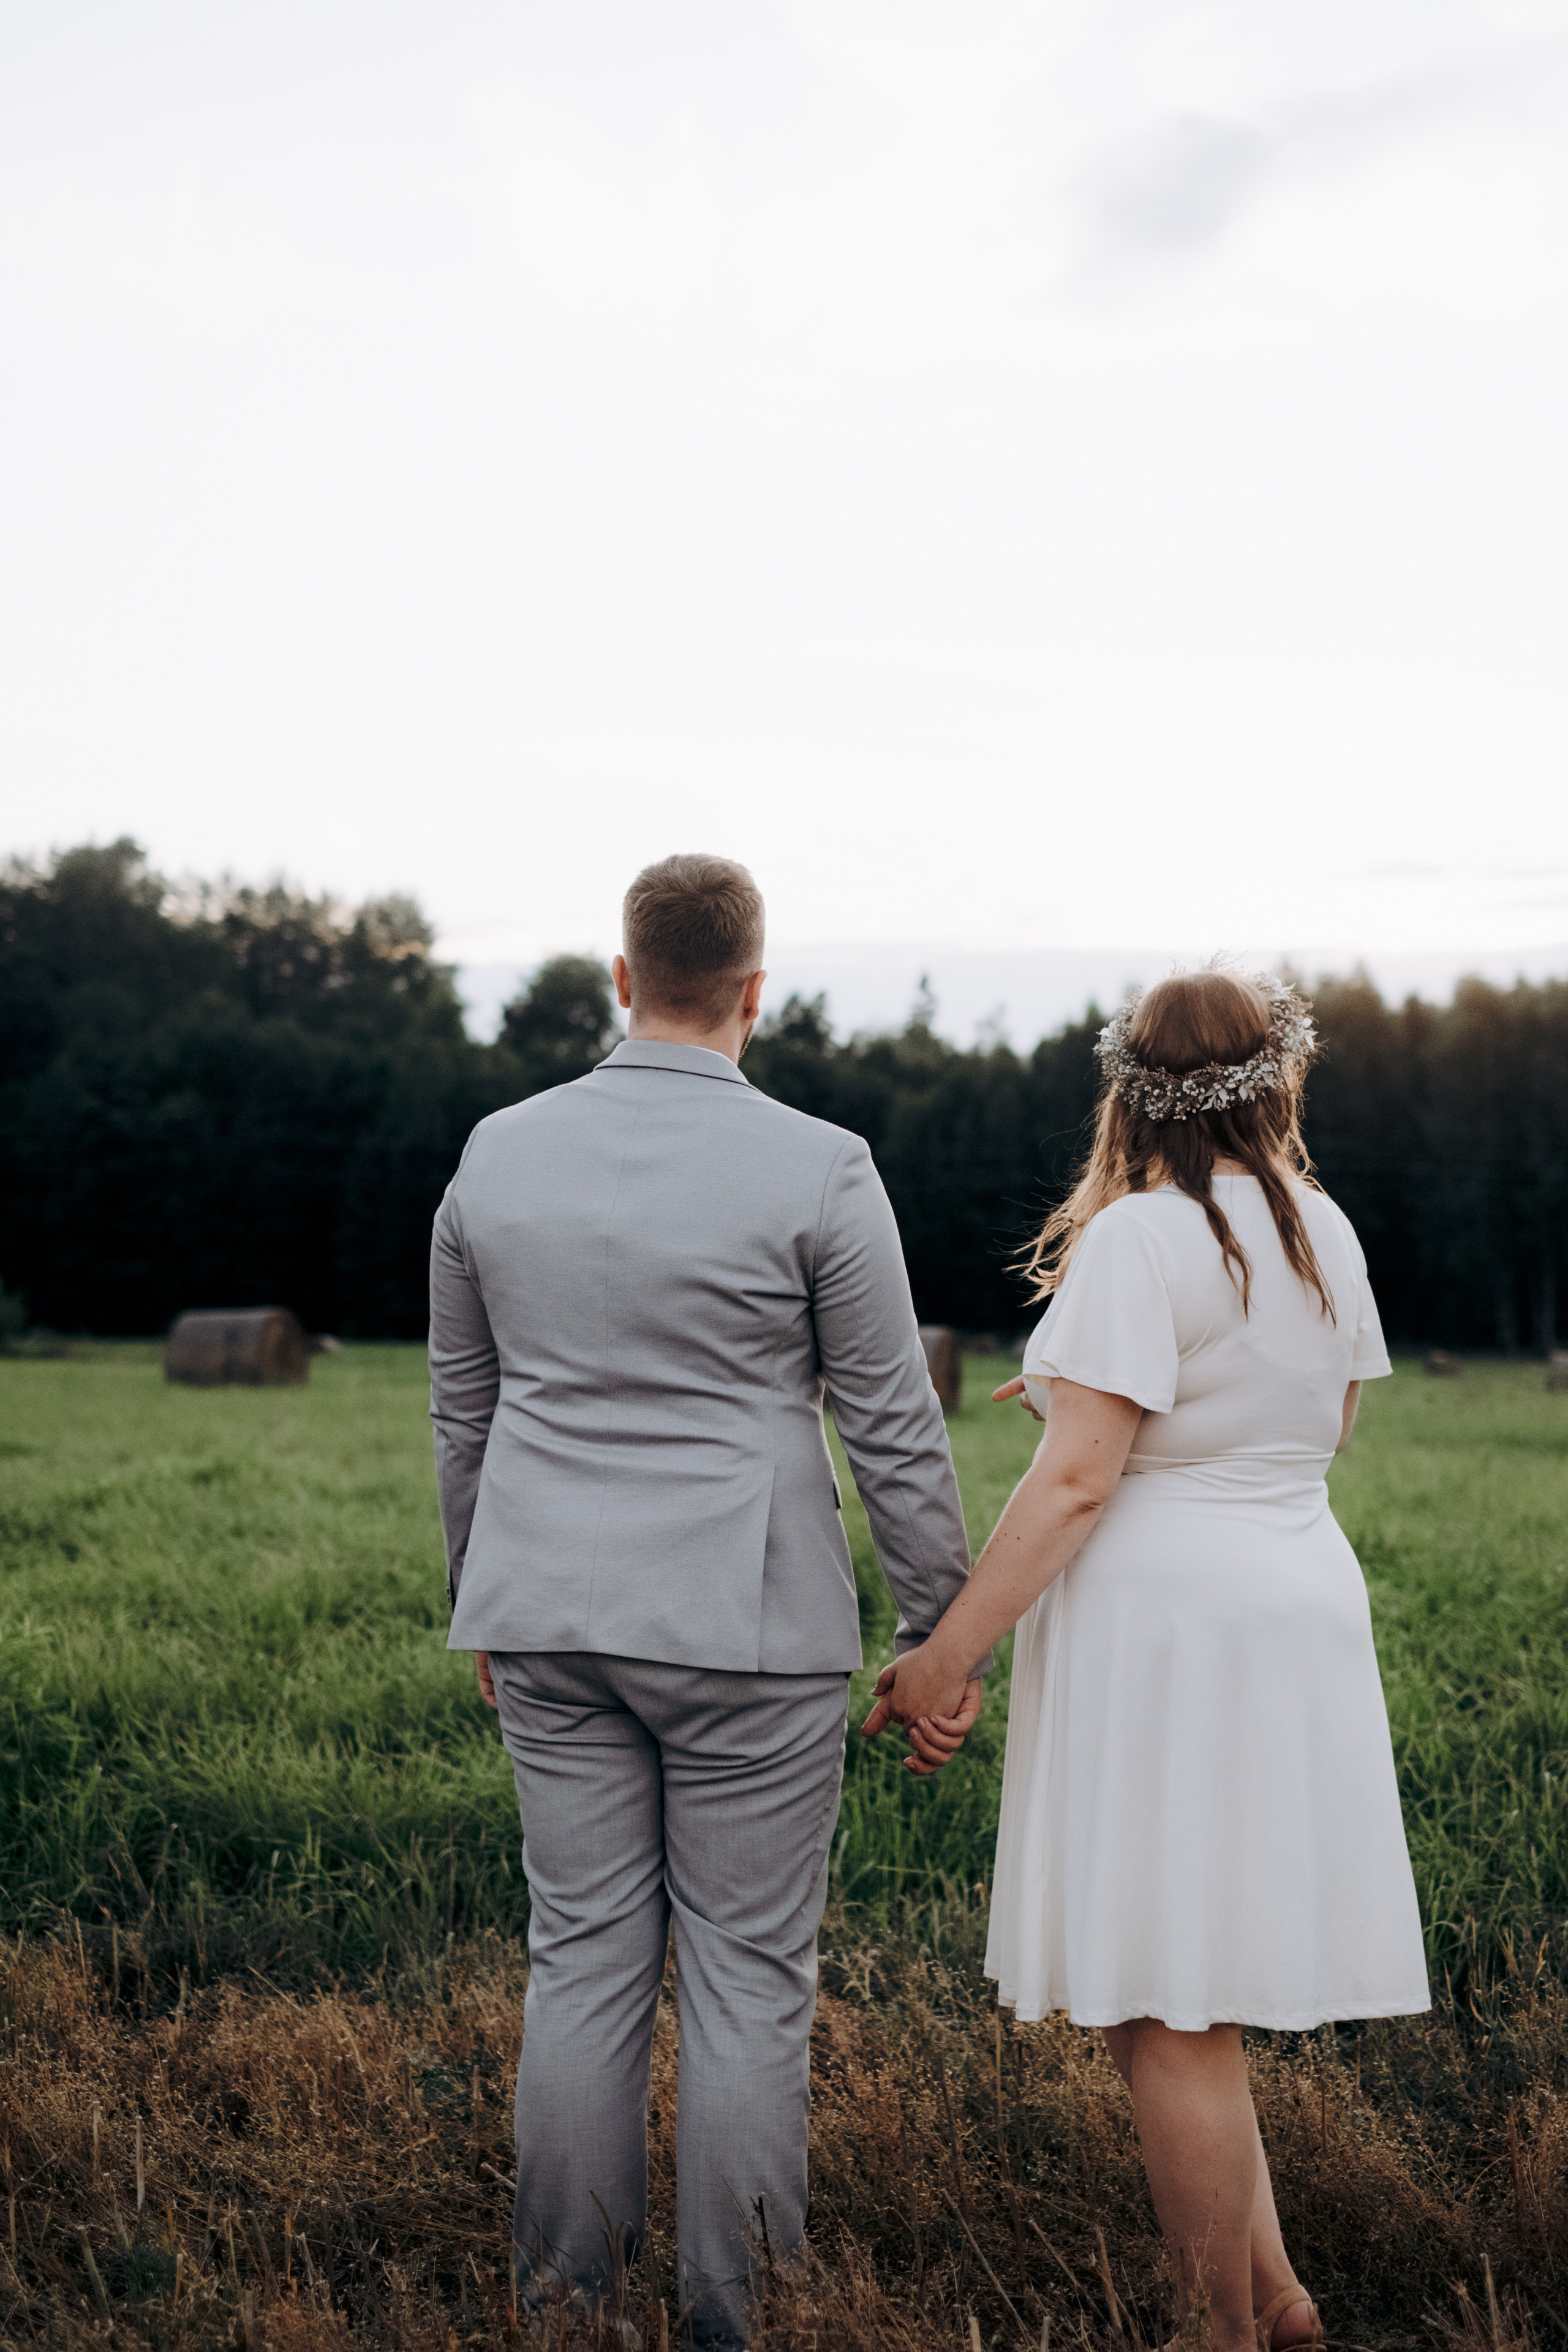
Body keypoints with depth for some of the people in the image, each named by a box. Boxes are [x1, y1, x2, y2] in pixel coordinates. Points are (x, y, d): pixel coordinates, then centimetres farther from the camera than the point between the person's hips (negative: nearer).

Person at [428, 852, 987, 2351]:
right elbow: (895, 1429, -8)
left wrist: (484, 1600, 23)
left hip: (554, 1622, 4)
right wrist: (943, 1635, 1)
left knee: (583, 1956, 12)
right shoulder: (817, 1171, -11)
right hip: (747, 1632, -4)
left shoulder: (498, 1155, 2)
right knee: (747, 1974, 6)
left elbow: (463, 1407, 11)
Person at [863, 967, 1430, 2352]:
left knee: (1164, 2009, 1)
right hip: (1302, 1607, 8)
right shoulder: (1322, 1230, 8)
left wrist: (946, 1653, -14)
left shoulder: (1140, 1238, -13)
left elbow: (1077, 1479, -19)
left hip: (1164, 1620, -8)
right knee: (1187, 1990, 17)